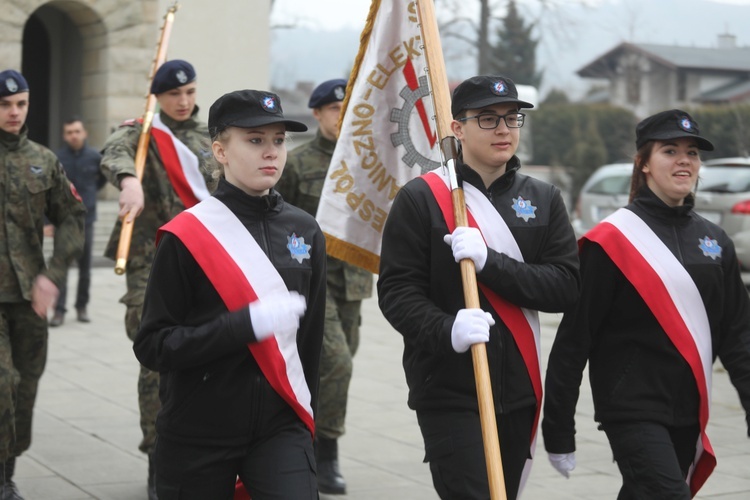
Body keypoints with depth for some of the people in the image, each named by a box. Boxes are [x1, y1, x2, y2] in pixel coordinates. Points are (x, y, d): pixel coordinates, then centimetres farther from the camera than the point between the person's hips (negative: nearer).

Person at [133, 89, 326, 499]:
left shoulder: (305, 232, 5)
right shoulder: (185, 237, -9)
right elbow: (152, 345, -12)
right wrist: (249, 323, -21)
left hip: (280, 426, 3)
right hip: (197, 433, -3)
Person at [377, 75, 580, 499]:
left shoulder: (544, 199, 7)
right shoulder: (421, 198, -4)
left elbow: (566, 285, -4)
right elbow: (396, 291, -9)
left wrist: (490, 262, -18)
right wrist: (447, 331, -28)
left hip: (520, 391, 5)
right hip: (448, 391, -4)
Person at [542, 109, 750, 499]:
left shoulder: (715, 241, 10)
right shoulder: (611, 240, -8)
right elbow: (575, 335, -7)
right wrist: (558, 430, -7)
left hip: (689, 415, 6)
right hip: (634, 411, -6)